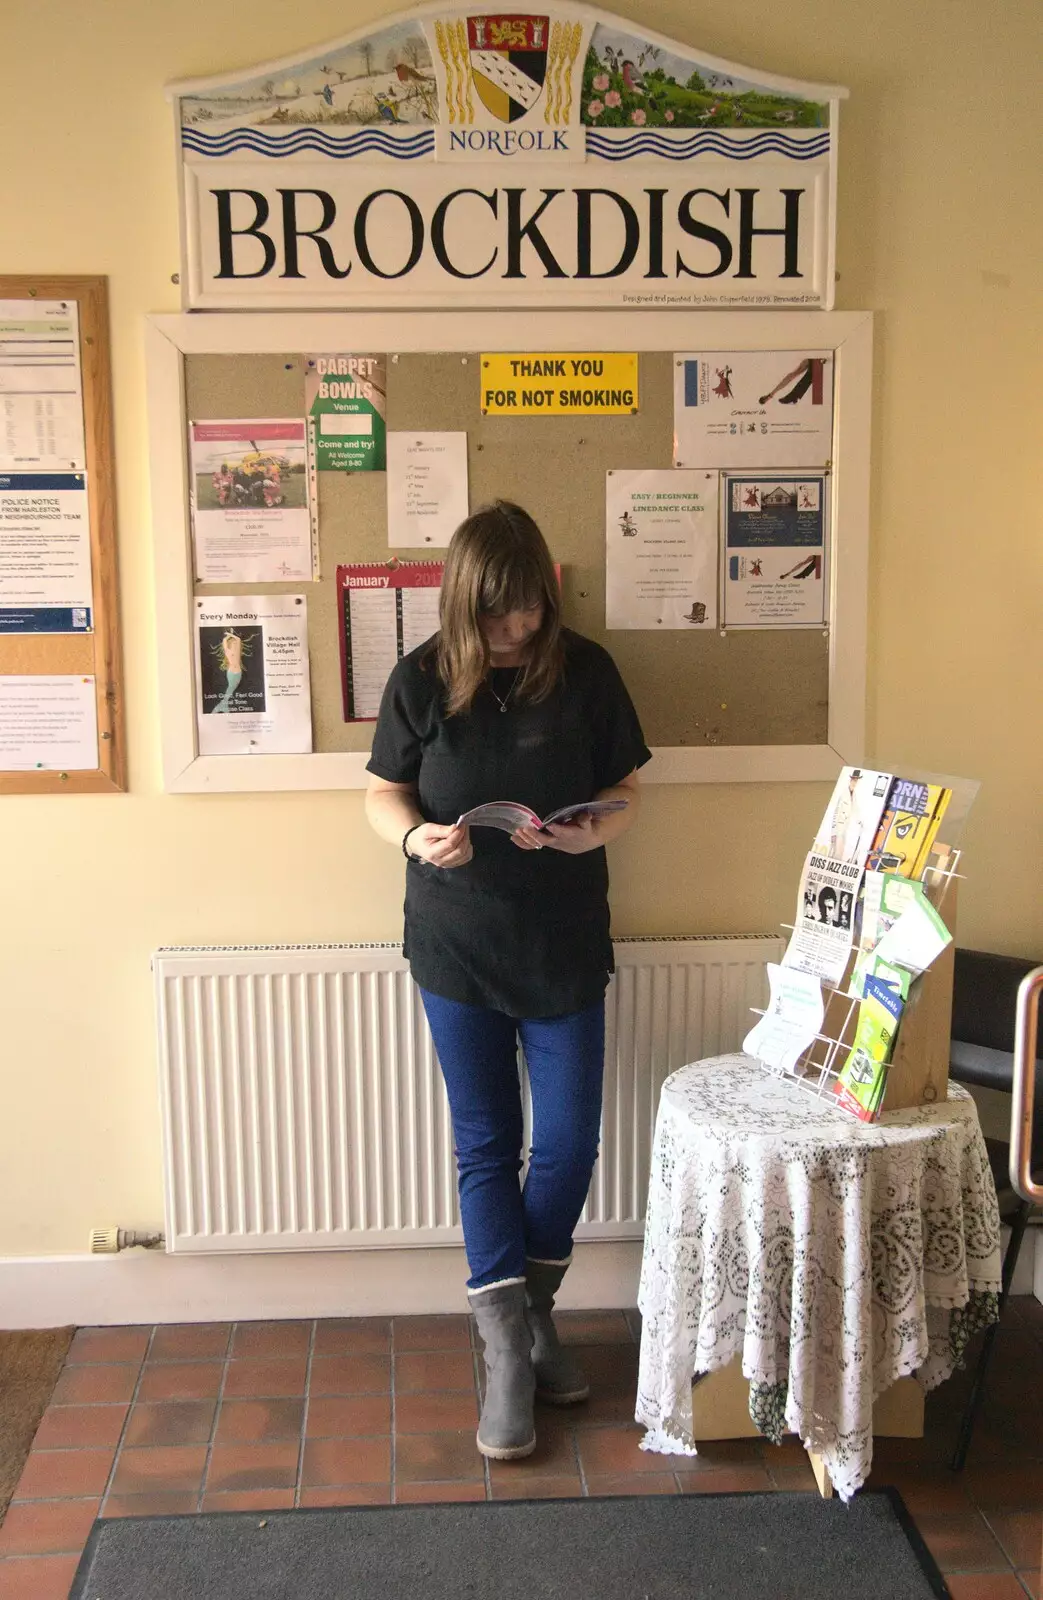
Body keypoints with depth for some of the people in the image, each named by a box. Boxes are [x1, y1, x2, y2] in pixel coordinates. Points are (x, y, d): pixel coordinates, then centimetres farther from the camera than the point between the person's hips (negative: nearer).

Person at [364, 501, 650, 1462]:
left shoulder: (586, 672, -5)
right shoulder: (421, 679, -6)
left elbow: (626, 789, 2)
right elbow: (384, 796, 1)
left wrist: (590, 830, -20)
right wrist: (417, 837, -21)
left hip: (564, 947, 1)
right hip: (456, 947, 0)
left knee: (569, 1141, 4)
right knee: (485, 1145, 6)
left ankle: (527, 1306, 29)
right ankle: (510, 1347, 15)